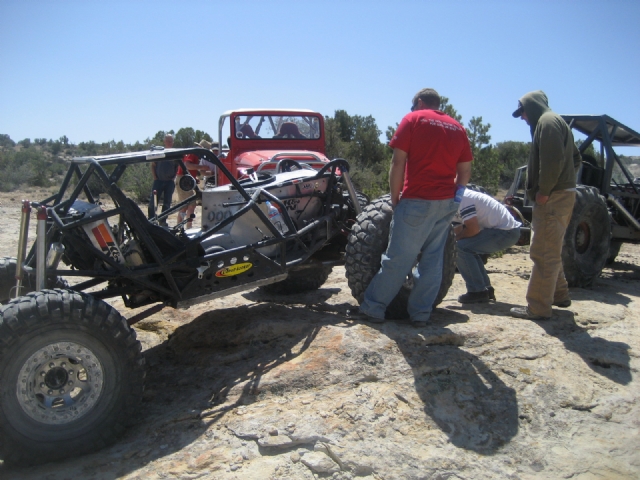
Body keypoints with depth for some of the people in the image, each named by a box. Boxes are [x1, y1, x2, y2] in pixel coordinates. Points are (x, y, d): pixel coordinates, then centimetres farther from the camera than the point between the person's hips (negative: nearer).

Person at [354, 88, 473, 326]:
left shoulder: (413, 119, 1)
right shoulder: (457, 127, 15)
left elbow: (398, 162, -6)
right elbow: (465, 171, 12)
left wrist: (395, 197, -1)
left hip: (417, 201, -5)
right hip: (446, 204, 5)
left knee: (398, 258, -1)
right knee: (433, 259, 9)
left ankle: (373, 308, 8)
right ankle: (421, 313, 14)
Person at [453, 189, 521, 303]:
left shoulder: (462, 198, -18)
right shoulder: (463, 196, 14)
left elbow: (473, 229, -22)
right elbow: (465, 226, 18)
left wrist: (454, 238, -6)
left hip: (505, 232, -11)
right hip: (509, 230, 11)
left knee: (461, 247, -17)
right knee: (470, 248, 19)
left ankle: (478, 291, -9)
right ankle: (486, 288, 21)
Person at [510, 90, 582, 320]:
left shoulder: (547, 121, -9)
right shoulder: (557, 122, 23)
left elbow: (553, 160, -22)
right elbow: (575, 158, 25)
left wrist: (544, 191, -19)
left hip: (553, 198, -11)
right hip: (563, 194, 11)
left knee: (543, 253, -8)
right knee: (550, 251, 20)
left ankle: (538, 307, -5)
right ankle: (559, 295, 30)